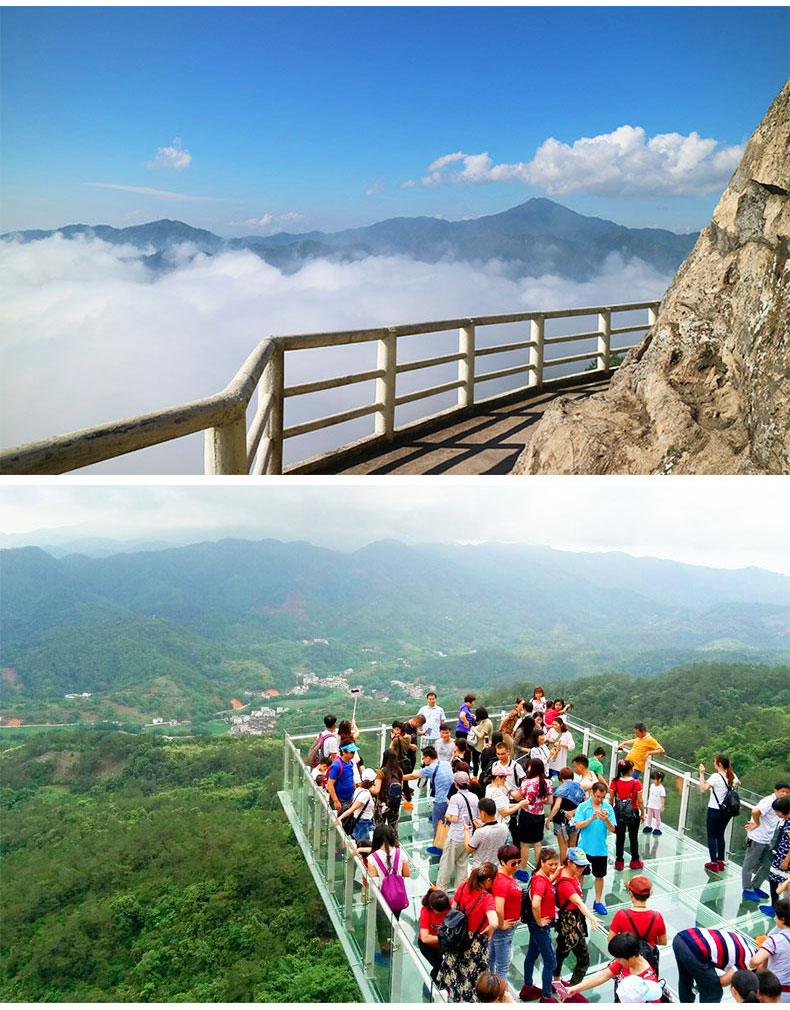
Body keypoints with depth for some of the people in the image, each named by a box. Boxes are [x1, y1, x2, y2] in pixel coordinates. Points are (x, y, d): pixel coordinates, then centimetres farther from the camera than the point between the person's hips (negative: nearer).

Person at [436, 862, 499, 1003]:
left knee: (455, 969, 29)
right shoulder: (487, 898, -30)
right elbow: (494, 923, -44)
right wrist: (488, 932, -23)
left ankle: (452, 998, 51)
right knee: (472, 976, 18)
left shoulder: (464, 886, -13)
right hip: (476, 943, -6)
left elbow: (453, 908, -1)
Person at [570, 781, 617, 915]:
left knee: (599, 876, 13)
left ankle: (598, 902, 29)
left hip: (601, 849, 2)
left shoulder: (608, 808, -3)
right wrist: (592, 818, -27)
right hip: (584, 847, -2)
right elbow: (578, 825, -14)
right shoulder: (582, 807, -7)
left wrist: (606, 820, -25)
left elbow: (612, 829, -5)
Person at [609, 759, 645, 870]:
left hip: (618, 813, 1)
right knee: (633, 837, 16)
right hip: (633, 813, -1)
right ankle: (635, 861, 28)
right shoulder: (636, 783, -15)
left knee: (619, 837, 12)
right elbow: (640, 801, -10)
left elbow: (611, 799, -2)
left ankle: (619, 861, 18)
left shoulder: (614, 782, -8)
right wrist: (642, 813, 3)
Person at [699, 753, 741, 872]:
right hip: (727, 811, 6)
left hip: (714, 810, -6)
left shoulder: (716, 776, -20)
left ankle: (714, 863, 2)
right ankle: (721, 862, 22)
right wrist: (729, 771, 29)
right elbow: (738, 783, 25)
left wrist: (701, 774, -19)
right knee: (720, 835, 18)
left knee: (712, 836, 3)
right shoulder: (732, 776, 1)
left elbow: (703, 789, -26)